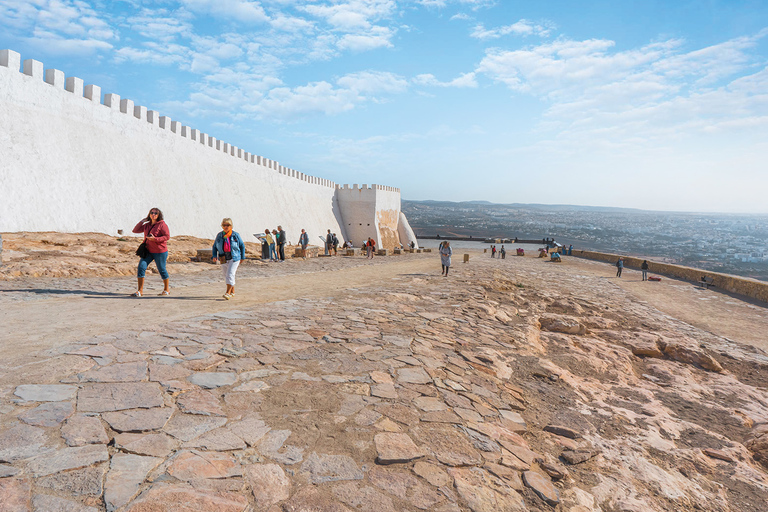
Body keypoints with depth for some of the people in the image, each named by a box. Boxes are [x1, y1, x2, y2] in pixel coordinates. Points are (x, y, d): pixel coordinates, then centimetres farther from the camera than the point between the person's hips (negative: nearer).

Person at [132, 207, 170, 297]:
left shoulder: (162, 224, -7)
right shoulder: (147, 225, 12)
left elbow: (167, 236, -12)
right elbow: (135, 230, 15)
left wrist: (155, 239, -23)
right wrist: (142, 220, 8)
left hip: (160, 251, -5)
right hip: (148, 251, 6)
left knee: (162, 270, 3)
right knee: (141, 267, -7)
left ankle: (167, 289, 22)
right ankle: (140, 290, -1)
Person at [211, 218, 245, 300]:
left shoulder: (235, 235, -4)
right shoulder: (219, 235, 3)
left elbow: (242, 246, 5)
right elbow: (214, 247, 9)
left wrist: (242, 257, 7)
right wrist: (214, 256, -7)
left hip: (234, 258, -4)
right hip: (224, 259, 4)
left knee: (230, 274, -15)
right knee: (226, 276, 11)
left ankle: (228, 293, -12)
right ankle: (232, 292, 26)